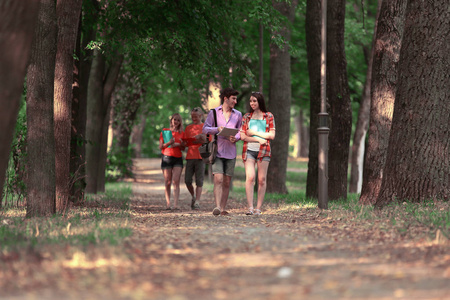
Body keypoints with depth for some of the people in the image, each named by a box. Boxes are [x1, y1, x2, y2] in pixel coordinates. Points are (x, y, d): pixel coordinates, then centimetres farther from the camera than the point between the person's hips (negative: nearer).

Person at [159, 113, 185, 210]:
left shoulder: (182, 133, 12)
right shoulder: (165, 131, 7)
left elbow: (183, 148, 15)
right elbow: (160, 146, 3)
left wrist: (178, 144, -7)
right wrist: (169, 143, -14)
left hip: (178, 158, 1)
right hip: (167, 157, -1)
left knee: (176, 182, -11)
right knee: (167, 183, 0)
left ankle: (176, 205, -18)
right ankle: (167, 204, 7)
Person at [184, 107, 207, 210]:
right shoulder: (188, 128, 17)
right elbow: (185, 143, 15)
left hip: (200, 156, -3)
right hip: (190, 156, 3)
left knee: (199, 181, -7)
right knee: (187, 180, -1)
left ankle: (197, 202, -6)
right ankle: (193, 196, 24)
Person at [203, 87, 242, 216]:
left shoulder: (238, 115, 12)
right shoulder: (214, 112, 4)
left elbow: (240, 132, 14)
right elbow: (205, 129, -1)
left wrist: (235, 138, -8)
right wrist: (217, 129, -18)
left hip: (230, 152, 3)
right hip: (217, 151, -3)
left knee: (227, 182, 4)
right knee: (218, 179, -16)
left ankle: (223, 209, 10)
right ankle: (217, 207, -24)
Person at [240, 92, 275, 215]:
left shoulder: (269, 116, 9)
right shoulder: (247, 117, 12)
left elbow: (272, 135, 1)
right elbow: (243, 136, 5)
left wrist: (254, 133, -3)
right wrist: (258, 140, -8)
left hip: (263, 151, 0)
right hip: (249, 150, 0)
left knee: (262, 179, -2)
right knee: (250, 177, -13)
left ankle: (258, 208, 2)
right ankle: (250, 207, -15)